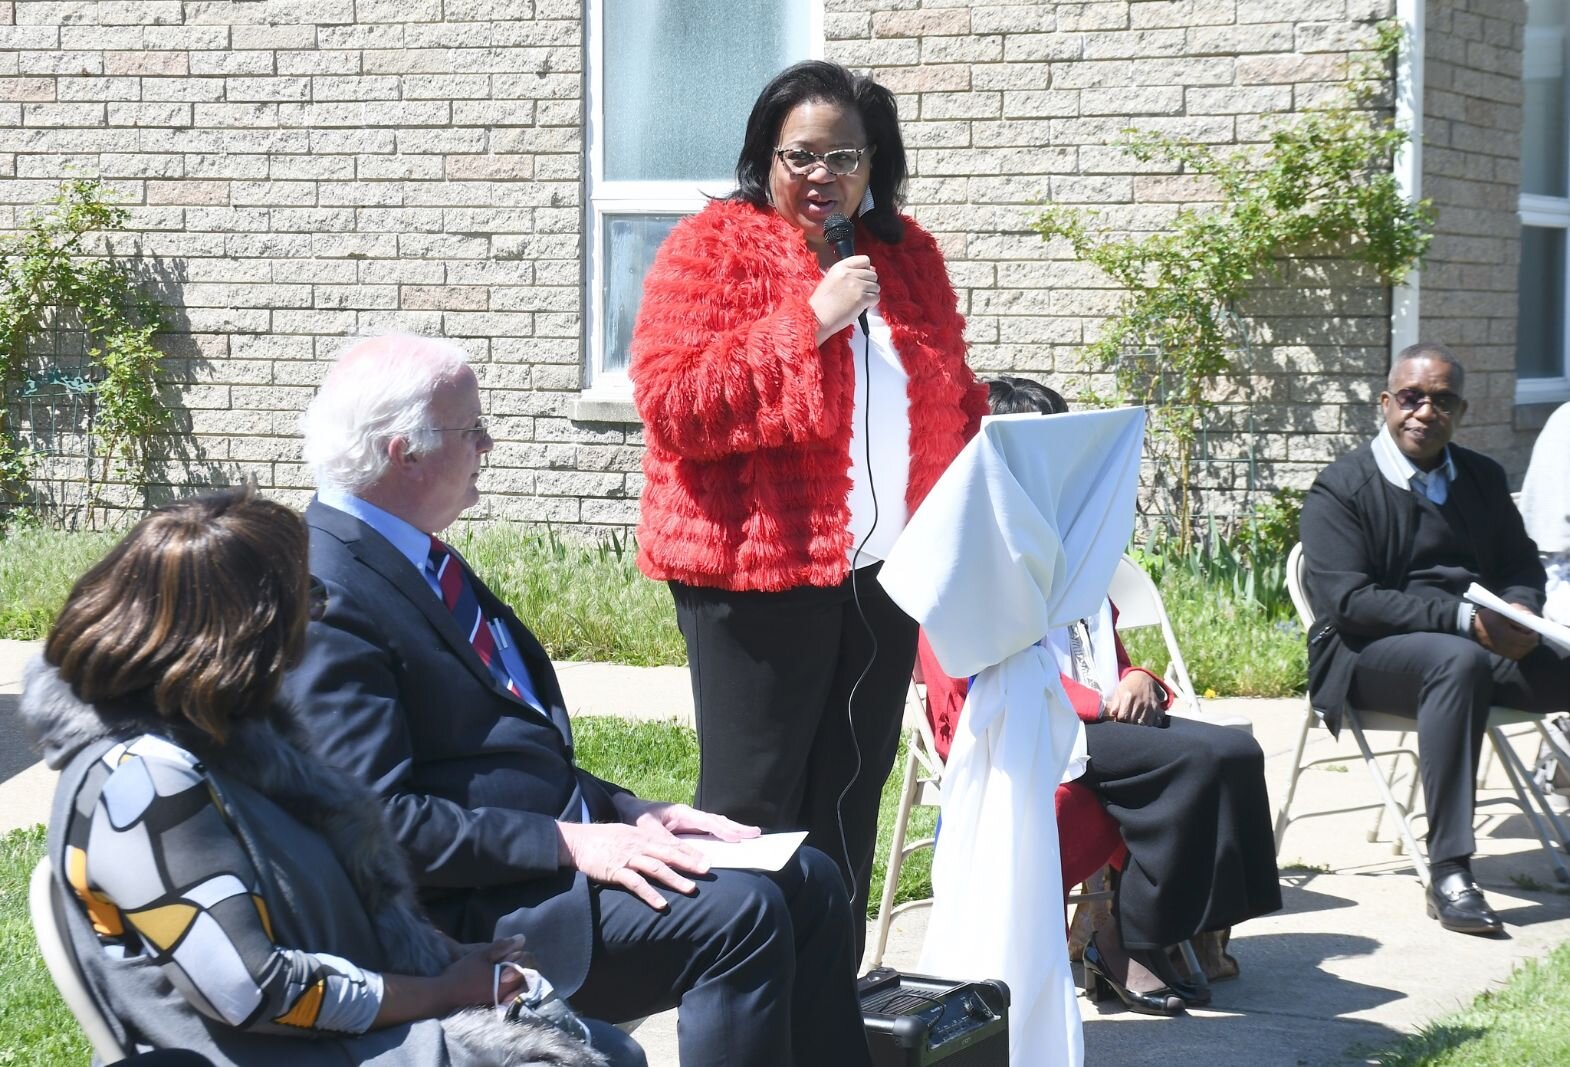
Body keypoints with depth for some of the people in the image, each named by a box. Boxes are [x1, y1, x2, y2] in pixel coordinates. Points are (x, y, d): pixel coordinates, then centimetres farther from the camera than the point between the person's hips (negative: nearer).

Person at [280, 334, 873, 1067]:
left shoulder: (417, 560, 14)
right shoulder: (328, 601, -17)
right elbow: (382, 818, -22)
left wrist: (630, 814, 7)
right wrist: (568, 843, -22)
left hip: (553, 840, 10)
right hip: (470, 910, -10)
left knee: (807, 882, 4)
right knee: (737, 914, -22)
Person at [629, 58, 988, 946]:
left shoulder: (908, 255, 12)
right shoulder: (714, 248, -6)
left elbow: (951, 398, 22)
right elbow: (671, 403, -17)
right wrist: (806, 322, -21)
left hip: (883, 570, 6)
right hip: (757, 568, -6)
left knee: (851, 797, 13)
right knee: (755, 802, -2)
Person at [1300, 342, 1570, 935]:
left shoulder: (1482, 478, 18)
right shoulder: (1340, 489, -2)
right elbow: (1348, 601, -13)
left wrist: (1520, 612, -9)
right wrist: (1464, 619, -21)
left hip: (1485, 643, 6)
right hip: (1370, 656, -6)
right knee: (1459, 661, -38)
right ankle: (1449, 874, -39)